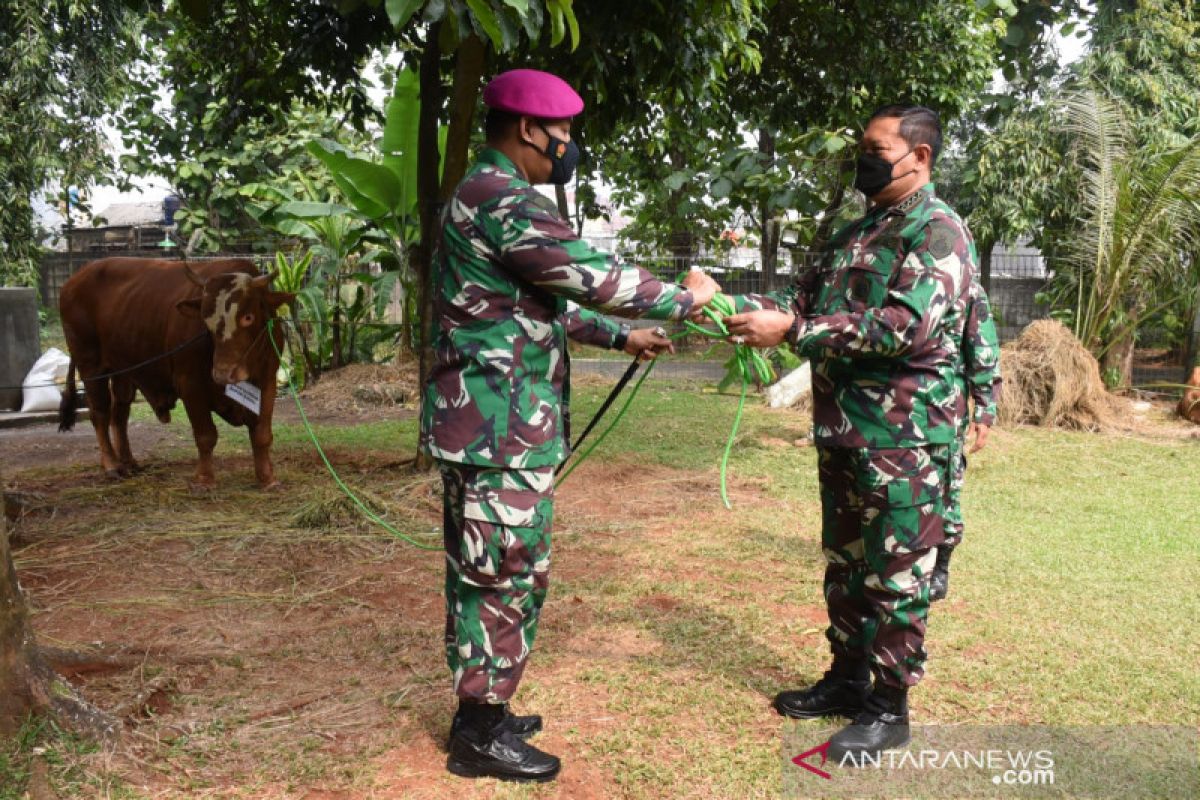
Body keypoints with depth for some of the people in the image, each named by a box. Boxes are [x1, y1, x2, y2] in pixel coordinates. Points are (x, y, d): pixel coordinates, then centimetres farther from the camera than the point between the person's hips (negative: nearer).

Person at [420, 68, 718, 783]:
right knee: (507, 576, 0)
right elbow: (598, 277, -18)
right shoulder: (507, 202, -17)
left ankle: (479, 710, 30)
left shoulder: (480, 196, 18)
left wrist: (619, 337, 24)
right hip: (503, 425, -11)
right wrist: (688, 297, -3)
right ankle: (481, 735, 13)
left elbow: (545, 300, 25)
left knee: (481, 573, 17)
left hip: (480, 420, 11)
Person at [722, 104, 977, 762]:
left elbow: (907, 327, -24)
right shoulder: (855, 233, 15)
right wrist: (731, 304, -3)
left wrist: (789, 331, -24)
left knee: (896, 577, 2)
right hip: (842, 431, 8)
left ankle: (888, 708, 16)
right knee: (845, 566, 17)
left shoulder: (939, 231, -11)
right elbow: (804, 297, 15)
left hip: (904, 437, -8)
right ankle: (847, 678, 32)